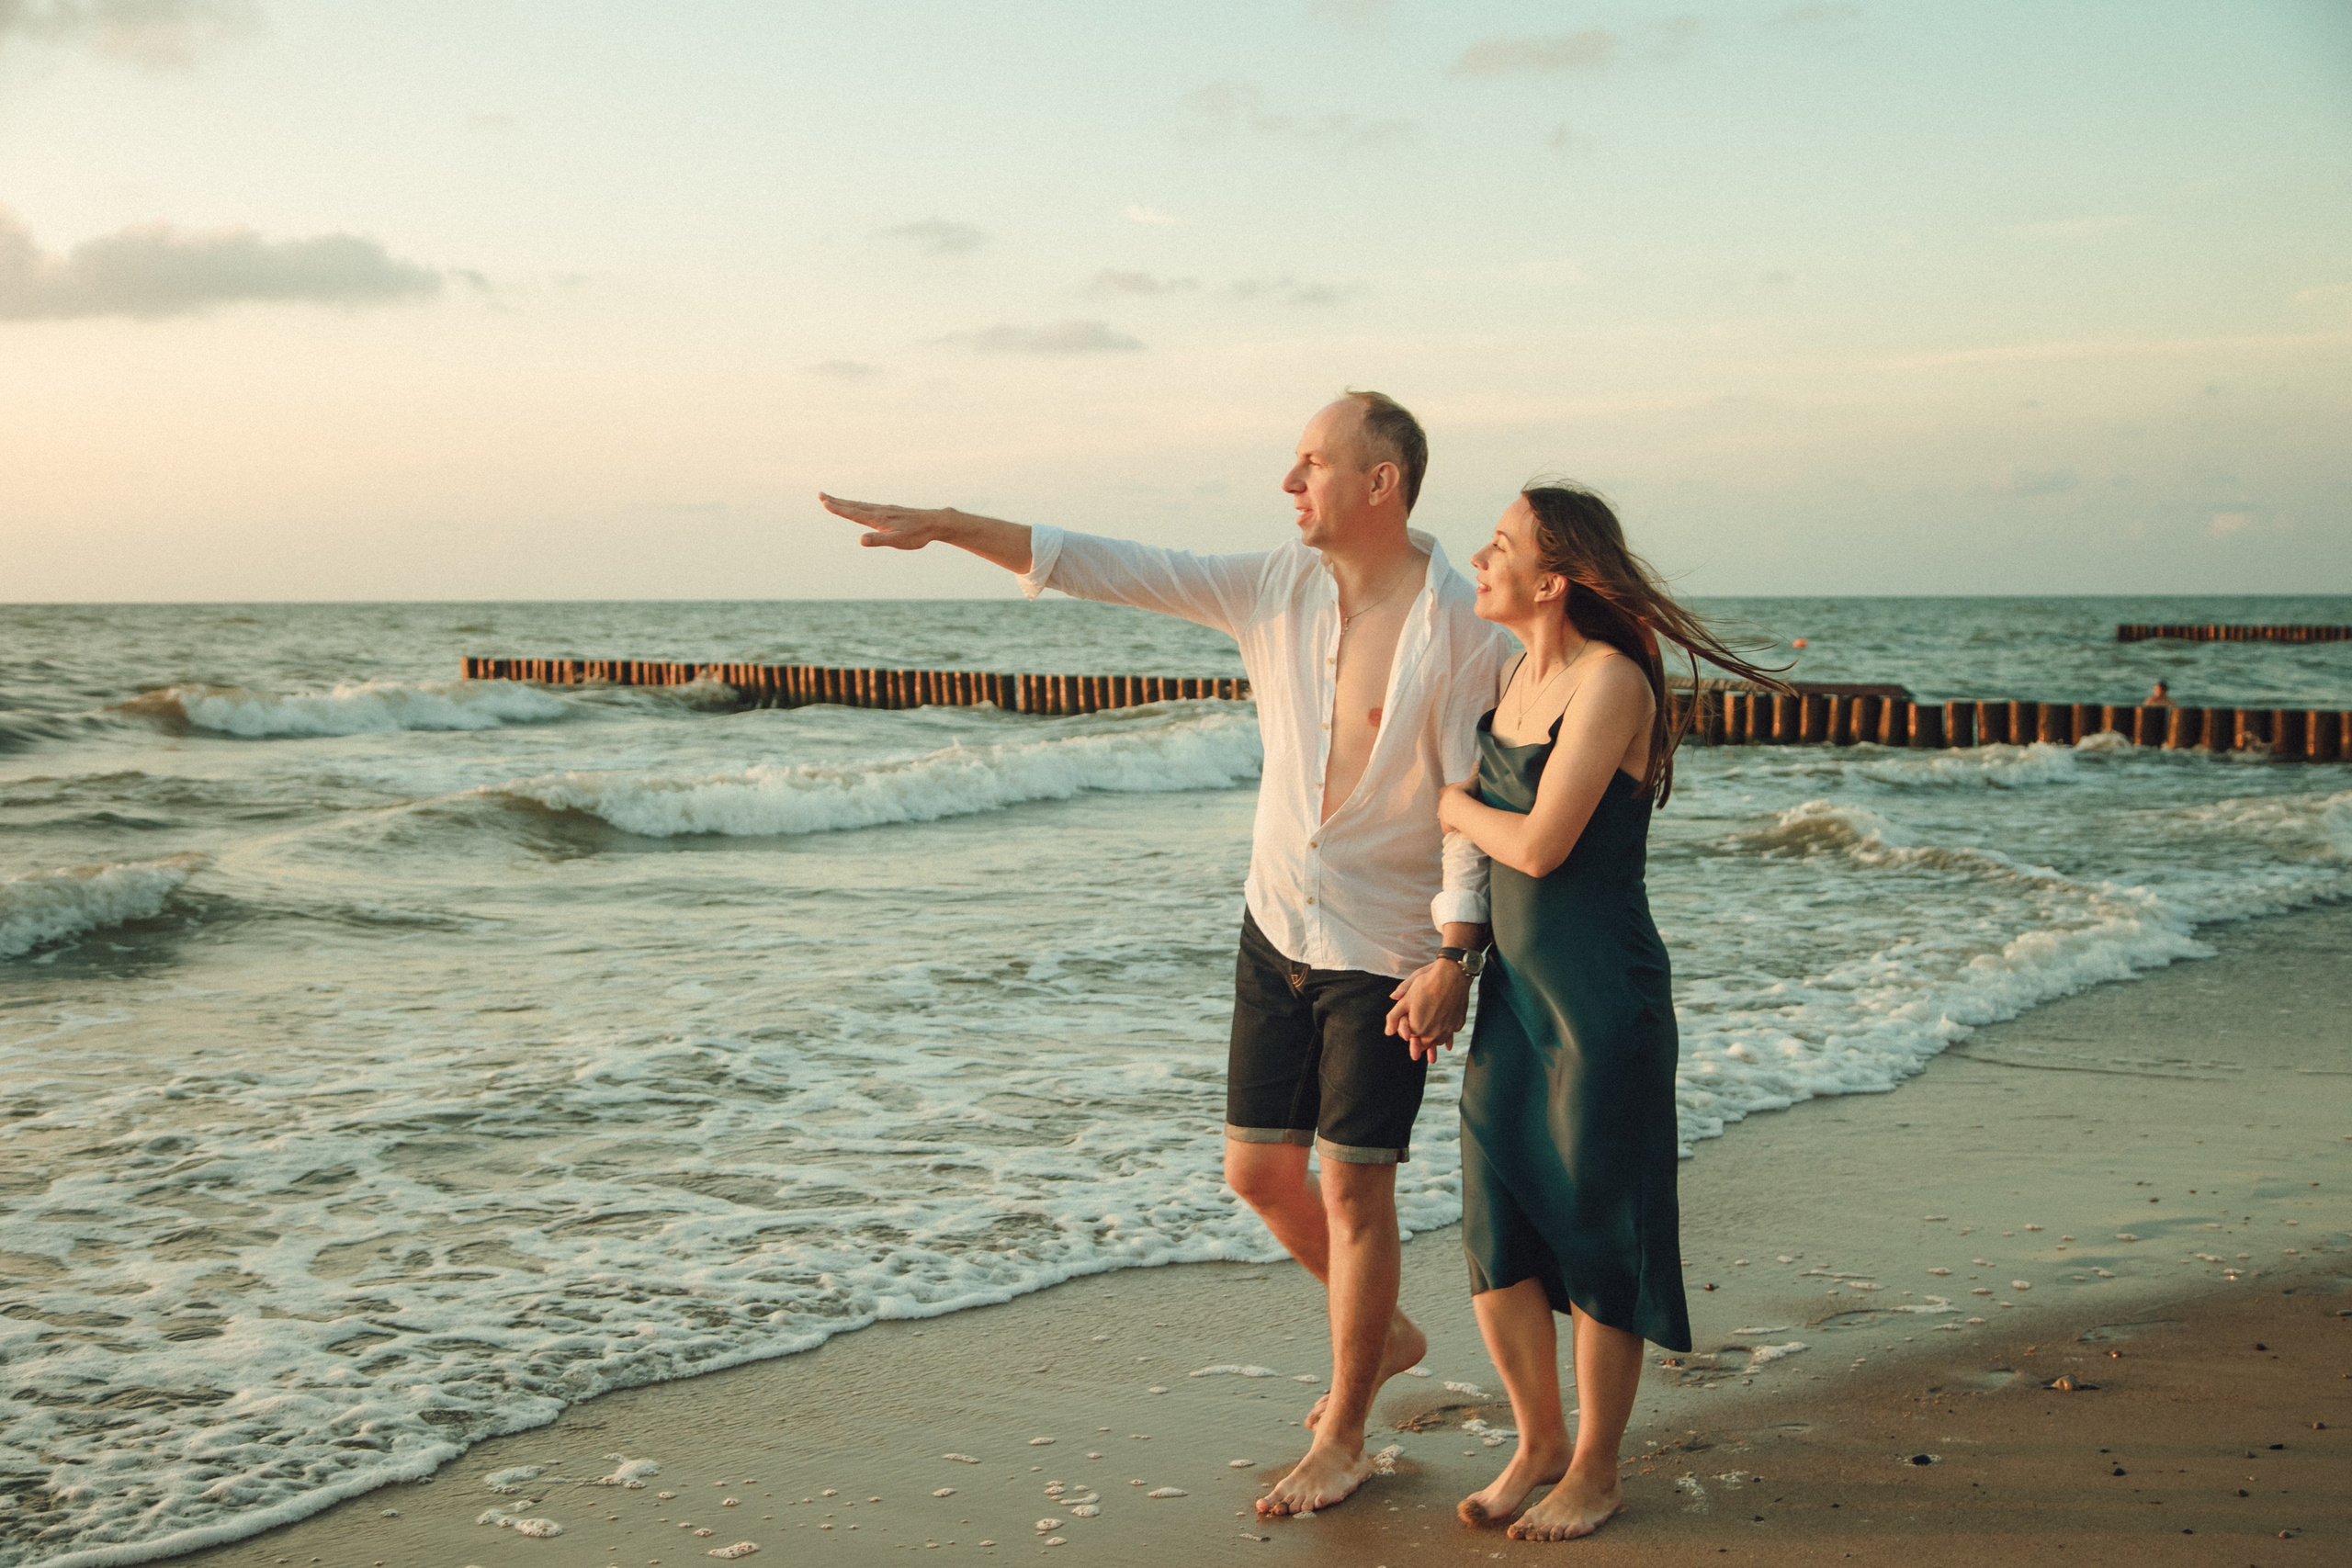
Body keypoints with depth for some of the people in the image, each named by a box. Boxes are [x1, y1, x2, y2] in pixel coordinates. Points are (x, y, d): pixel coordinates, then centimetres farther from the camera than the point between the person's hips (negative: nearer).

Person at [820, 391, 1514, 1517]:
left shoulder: (1458, 632, -17)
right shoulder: (1276, 586, -1)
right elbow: (1109, 568, -1)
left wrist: (1454, 959, -19)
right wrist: (948, 527, -6)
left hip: (1385, 952, -6)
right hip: (1276, 927, 6)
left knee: (1352, 1186, 0)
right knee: (1257, 1168, 12)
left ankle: (1343, 1440, 17)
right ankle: (1382, 1334, 37)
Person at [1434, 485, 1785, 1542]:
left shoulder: (1612, 680, -16)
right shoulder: (1515, 674, 9)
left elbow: (1539, 844, -20)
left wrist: (1450, 805, -2)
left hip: (1603, 998, -8)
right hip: (1513, 989, 8)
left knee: (1596, 1237, 4)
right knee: (1493, 1234, 9)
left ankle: (1595, 1472, 20)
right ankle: (1539, 1444, 28)